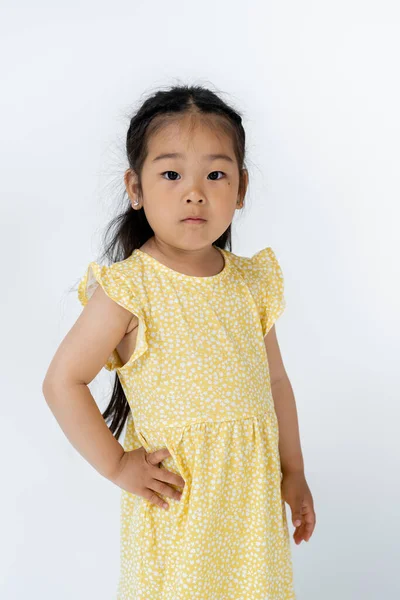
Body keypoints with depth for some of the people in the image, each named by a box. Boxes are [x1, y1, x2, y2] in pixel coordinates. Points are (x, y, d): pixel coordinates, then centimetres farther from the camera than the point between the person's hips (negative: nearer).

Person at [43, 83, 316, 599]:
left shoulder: (253, 282, 0)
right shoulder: (129, 288, -15)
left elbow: (274, 382, 9)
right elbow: (62, 382, -12)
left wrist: (294, 473, 13)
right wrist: (116, 466, -12)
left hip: (253, 489, 5)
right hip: (174, 494, -4)